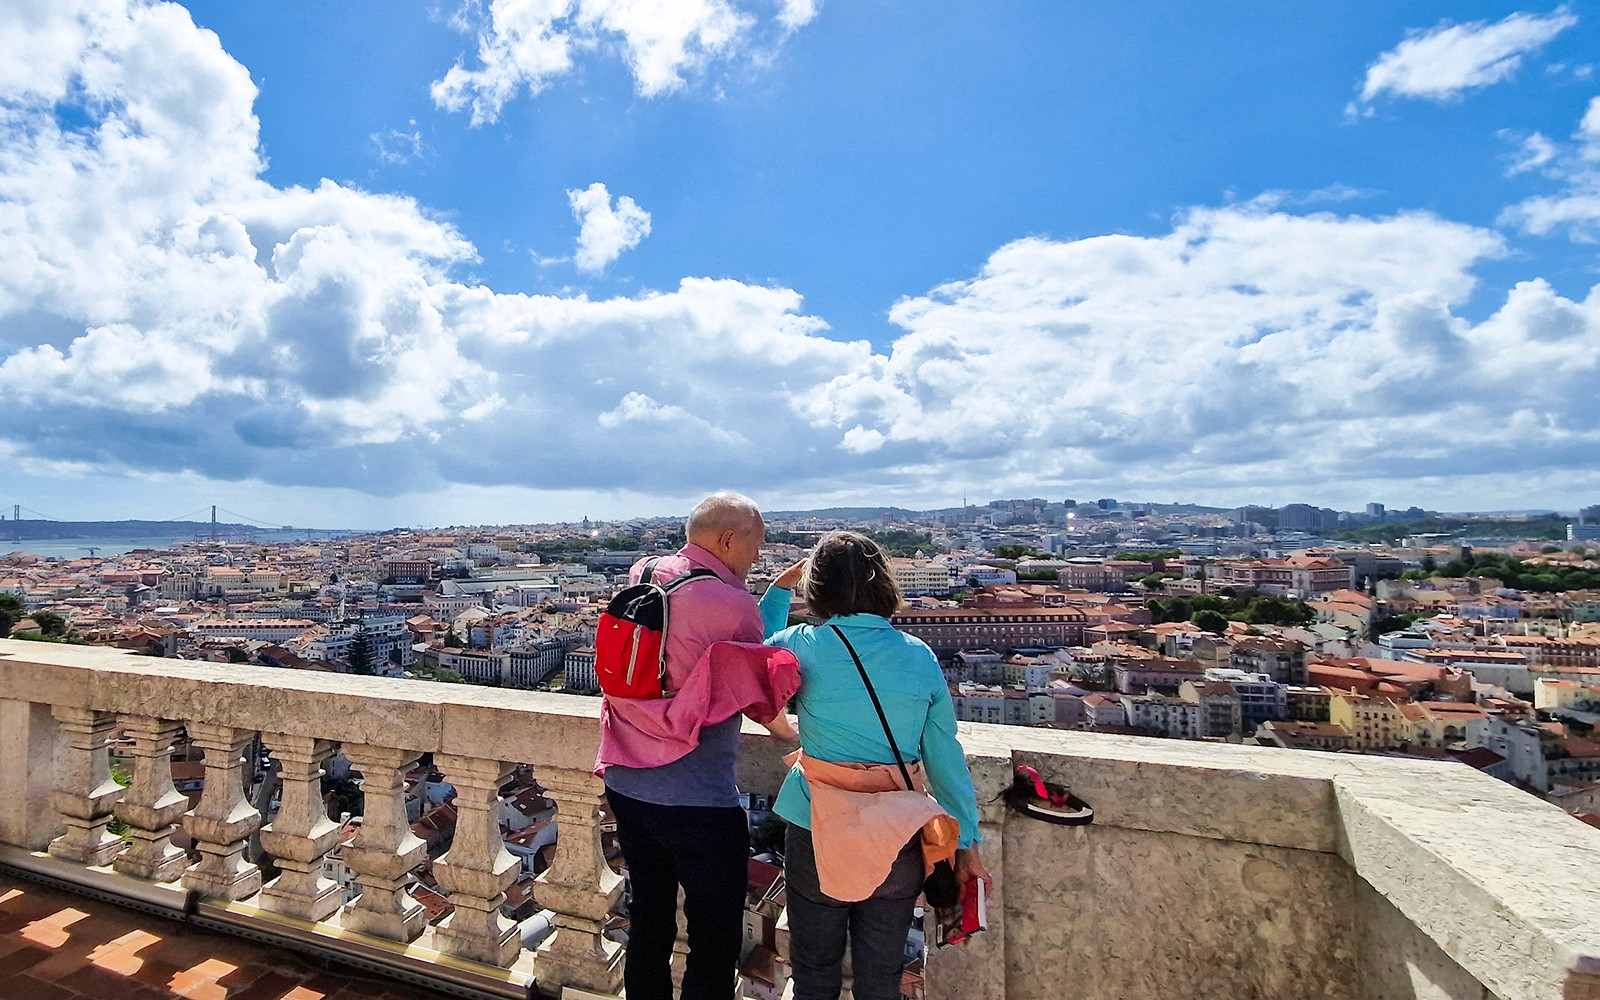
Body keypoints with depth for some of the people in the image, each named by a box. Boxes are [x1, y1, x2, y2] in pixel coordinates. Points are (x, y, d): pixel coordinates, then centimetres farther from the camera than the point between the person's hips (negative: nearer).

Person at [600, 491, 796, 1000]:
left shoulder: (640, 574, 1)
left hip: (624, 782, 8)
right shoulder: (732, 605, -20)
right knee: (715, 938, 12)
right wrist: (791, 731, 14)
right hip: (696, 800, -7)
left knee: (648, 919, 24)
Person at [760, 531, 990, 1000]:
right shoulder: (921, 656, -7)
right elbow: (946, 757, -2)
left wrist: (780, 587, 13)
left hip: (816, 830, -2)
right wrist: (967, 843, 7)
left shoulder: (804, 645, -13)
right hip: (897, 839, 2)